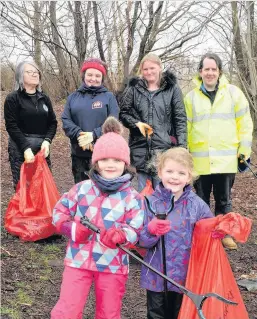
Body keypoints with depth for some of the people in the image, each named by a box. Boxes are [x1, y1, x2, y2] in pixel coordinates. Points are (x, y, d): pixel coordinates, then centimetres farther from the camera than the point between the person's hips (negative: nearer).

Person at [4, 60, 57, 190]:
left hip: (42, 147, 4)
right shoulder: (13, 98, -2)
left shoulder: (44, 98, 13)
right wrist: (26, 148, -18)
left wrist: (47, 141, -8)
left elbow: (52, 122, 10)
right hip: (20, 149, -4)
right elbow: (11, 126, -9)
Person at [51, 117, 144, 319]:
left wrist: (120, 236, -29)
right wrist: (72, 229, -11)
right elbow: (59, 212, 7)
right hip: (79, 260, 1)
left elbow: (137, 230, -9)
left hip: (113, 265, 0)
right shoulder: (82, 189, -2)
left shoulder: (132, 197, -7)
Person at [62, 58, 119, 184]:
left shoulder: (109, 97, 5)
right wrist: (79, 135, -15)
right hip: (79, 154, 2)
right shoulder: (73, 97, 11)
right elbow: (66, 121, 2)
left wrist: (94, 135, -18)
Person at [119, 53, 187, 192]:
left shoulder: (172, 88, 4)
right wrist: (136, 123, -8)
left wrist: (181, 147, -6)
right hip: (141, 149, 2)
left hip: (165, 148, -2)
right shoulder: (134, 89, 9)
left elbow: (180, 119, 2)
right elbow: (123, 113, 12)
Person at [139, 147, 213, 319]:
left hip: (186, 275, 1)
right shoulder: (150, 202, -9)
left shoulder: (197, 205, -6)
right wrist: (151, 230, -29)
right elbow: (141, 241, -9)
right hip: (156, 275, 0)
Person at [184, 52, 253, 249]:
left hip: (226, 158, 0)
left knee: (224, 200, 12)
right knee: (201, 200, 12)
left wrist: (244, 151, 0)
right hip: (200, 159, 1)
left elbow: (244, 123, 3)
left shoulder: (233, 92, 2)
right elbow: (185, 127, 6)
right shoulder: (191, 96, 5)